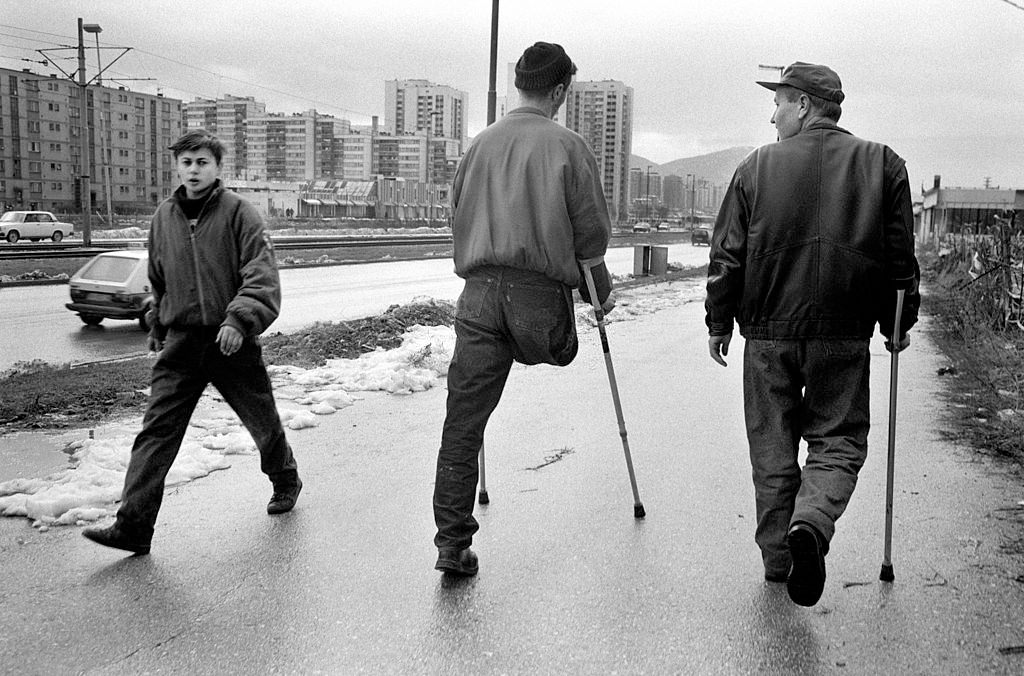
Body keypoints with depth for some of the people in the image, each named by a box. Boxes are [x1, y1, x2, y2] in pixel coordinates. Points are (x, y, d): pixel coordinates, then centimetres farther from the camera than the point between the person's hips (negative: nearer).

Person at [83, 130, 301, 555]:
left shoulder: (239, 213, -7)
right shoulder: (163, 217, 9)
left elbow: (262, 277, -16)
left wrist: (239, 318, -30)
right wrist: (157, 326, 25)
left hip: (231, 341, -3)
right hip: (180, 343, 4)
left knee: (262, 420, 14)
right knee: (157, 429, -6)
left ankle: (286, 481, 41)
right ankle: (133, 526, -5)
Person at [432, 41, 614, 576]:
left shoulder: (481, 143, 13)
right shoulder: (566, 145, -1)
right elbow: (592, 230, 2)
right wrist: (602, 289, 18)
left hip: (478, 291, 5)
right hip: (540, 293, -4)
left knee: (462, 424, 4)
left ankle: (453, 543, 6)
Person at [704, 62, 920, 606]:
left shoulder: (757, 167, 0)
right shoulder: (882, 164, 2)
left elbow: (726, 255, 1)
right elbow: (900, 255, 5)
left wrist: (719, 322, 10)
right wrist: (898, 322, 16)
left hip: (768, 333, 0)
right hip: (844, 336, 0)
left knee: (772, 447, 12)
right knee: (838, 440, 10)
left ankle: (777, 556, 20)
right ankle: (811, 523, -16)